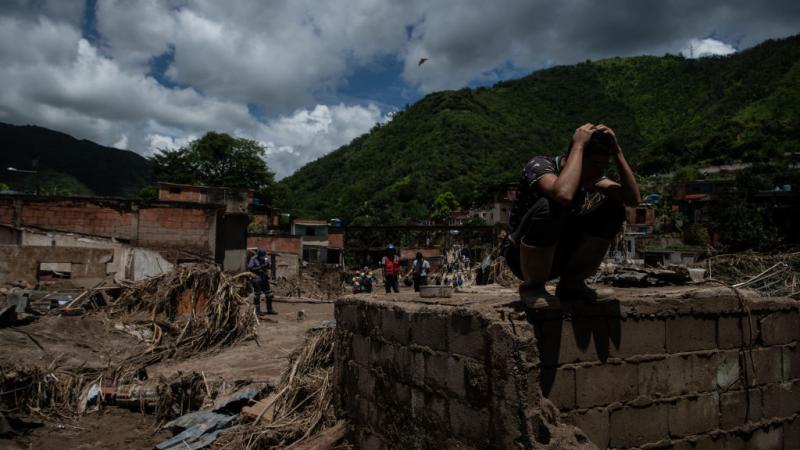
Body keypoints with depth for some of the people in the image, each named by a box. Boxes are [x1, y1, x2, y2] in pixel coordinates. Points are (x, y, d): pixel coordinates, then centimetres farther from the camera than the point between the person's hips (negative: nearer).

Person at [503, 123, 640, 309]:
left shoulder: (588, 175, -1)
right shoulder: (540, 165, -21)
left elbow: (633, 198, -11)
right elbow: (564, 194, -43)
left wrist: (617, 152, -16)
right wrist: (578, 146, -32)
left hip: (558, 256, 6)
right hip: (521, 256, -6)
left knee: (613, 208, -10)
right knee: (549, 206, -36)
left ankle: (572, 284, 1)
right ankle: (532, 287, -13)